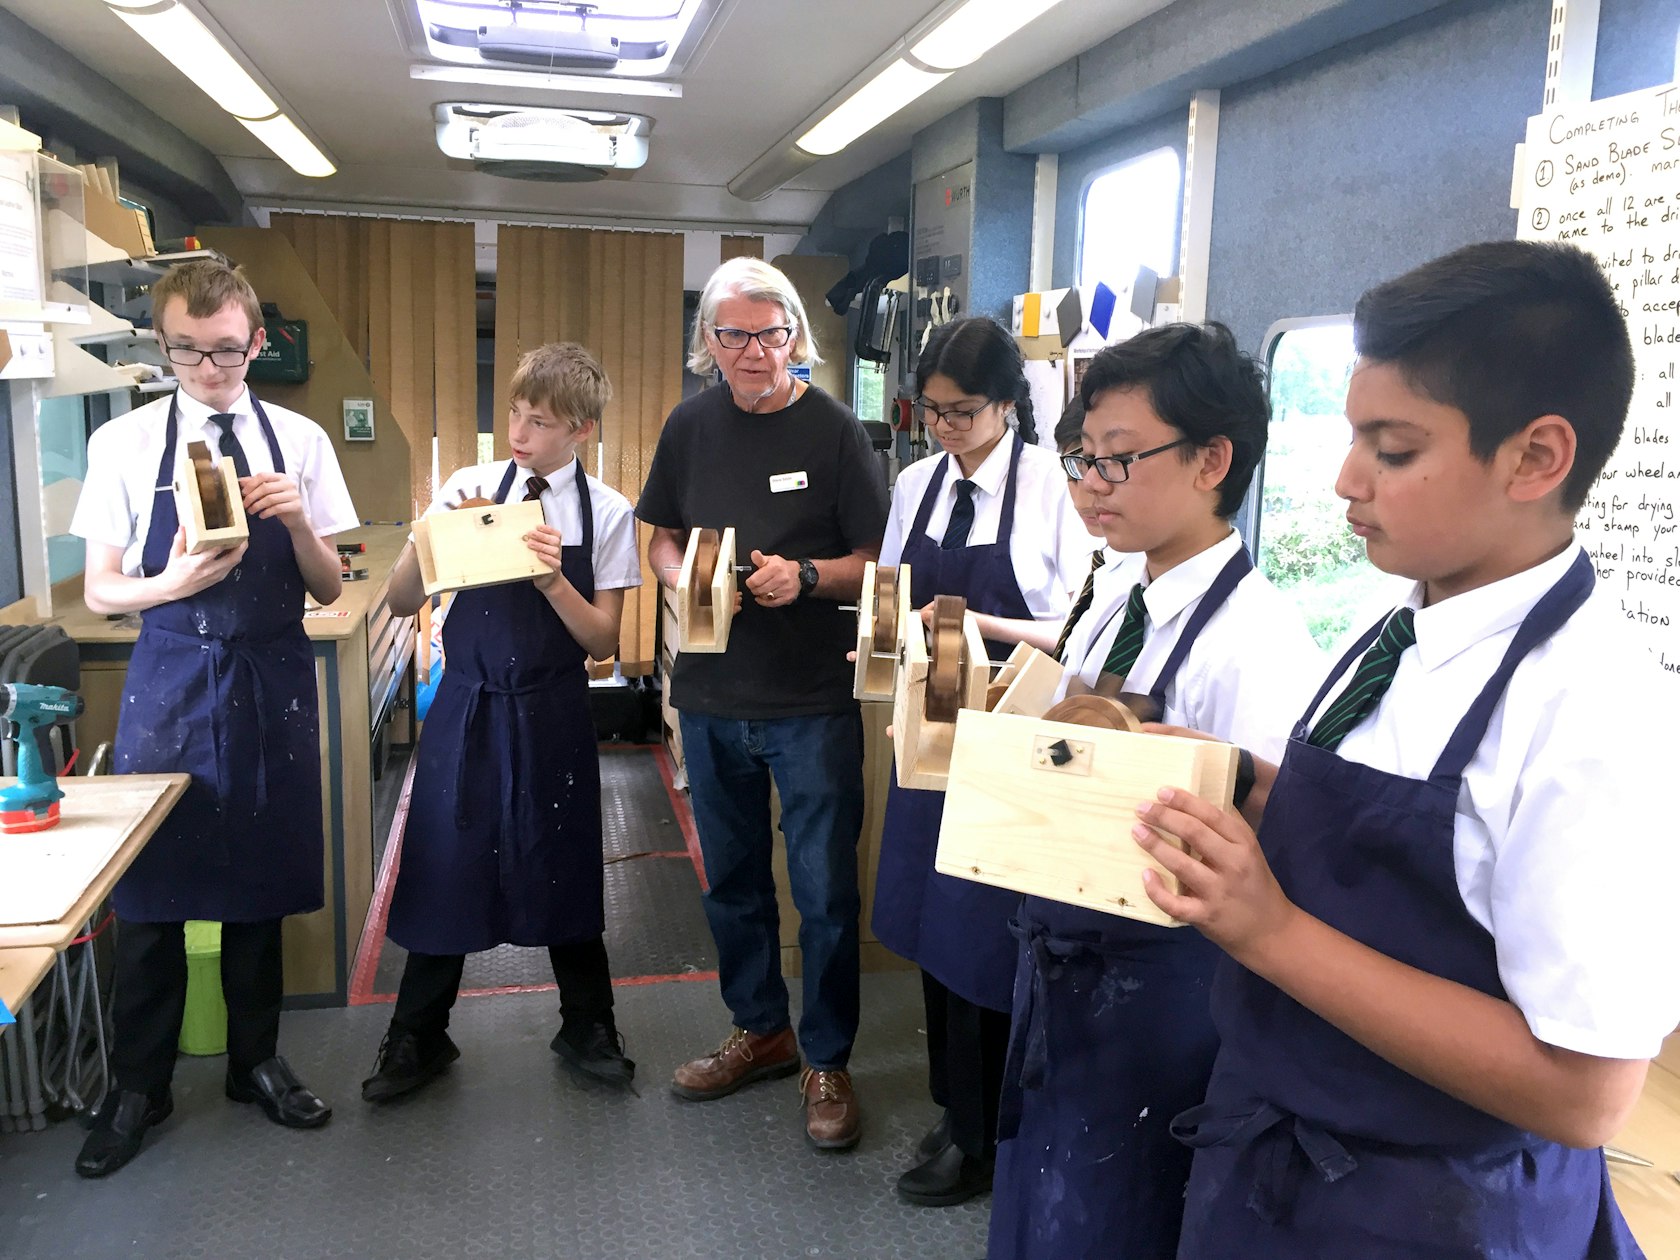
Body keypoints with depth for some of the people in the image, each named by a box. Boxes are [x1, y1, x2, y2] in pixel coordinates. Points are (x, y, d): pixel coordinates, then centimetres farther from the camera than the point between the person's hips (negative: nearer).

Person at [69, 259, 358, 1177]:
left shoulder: (298, 441, 0)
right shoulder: (124, 444, -2)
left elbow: (328, 589, 2)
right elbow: (99, 592, 0)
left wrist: (297, 522, -17)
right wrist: (176, 583, -20)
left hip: (271, 682, 1)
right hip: (170, 680, -1)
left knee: (262, 879, 13)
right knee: (148, 888, 6)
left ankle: (255, 1060, 34)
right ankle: (139, 1085, 28)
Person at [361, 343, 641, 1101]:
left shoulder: (607, 514, -4)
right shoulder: (471, 489, -2)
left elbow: (602, 641, -6)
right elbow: (401, 602, -2)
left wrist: (554, 581, -22)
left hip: (552, 716, -1)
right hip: (467, 706, 1)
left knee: (562, 868, 11)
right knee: (443, 867, 9)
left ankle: (586, 1029, 33)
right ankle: (418, 1039, 31)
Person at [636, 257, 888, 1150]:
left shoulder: (833, 430, -7)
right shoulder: (691, 426, 5)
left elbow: (876, 563, -6)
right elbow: (662, 539, 13)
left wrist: (805, 577, -22)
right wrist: (681, 576, -8)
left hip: (813, 701, -4)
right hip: (712, 697, 5)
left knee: (825, 890, 2)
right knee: (731, 877, 17)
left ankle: (826, 1061, 21)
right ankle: (759, 1030, 37)